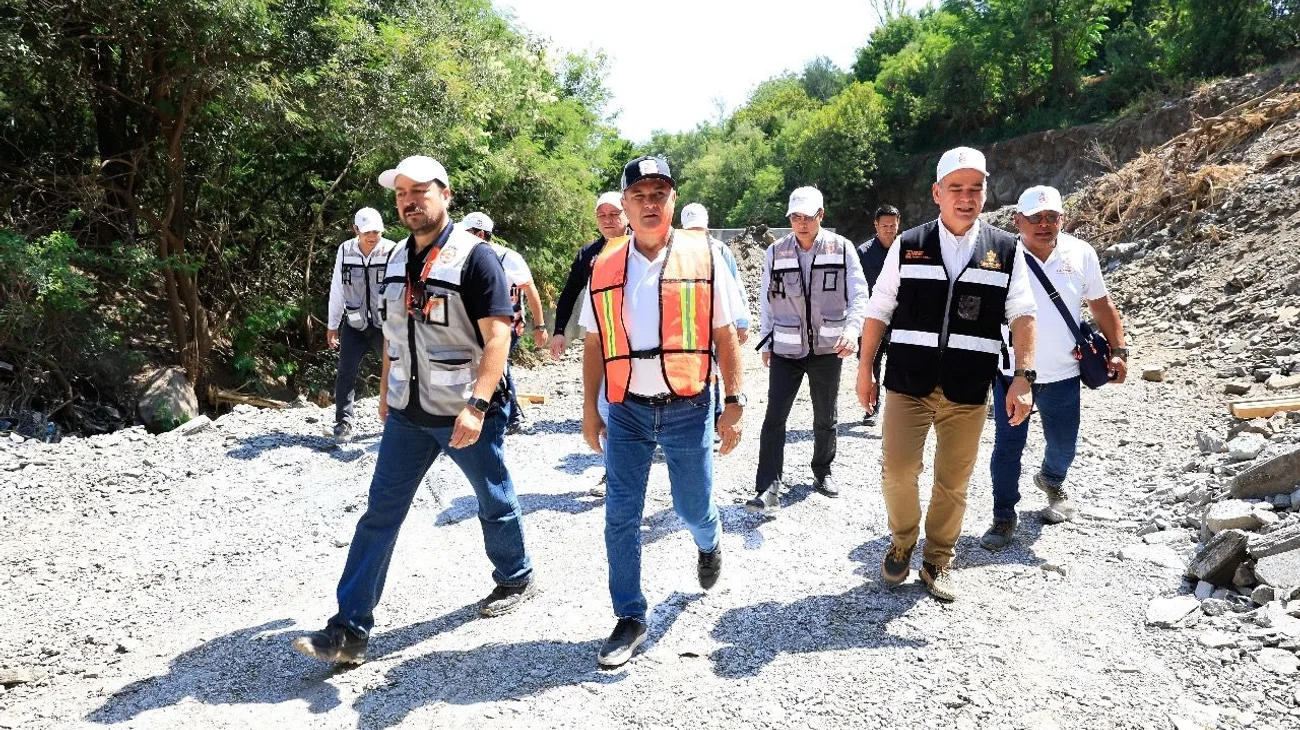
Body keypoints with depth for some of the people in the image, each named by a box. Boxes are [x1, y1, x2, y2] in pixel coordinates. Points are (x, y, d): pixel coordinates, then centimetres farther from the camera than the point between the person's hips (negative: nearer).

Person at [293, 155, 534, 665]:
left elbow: (498, 337, -20)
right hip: (408, 413, 6)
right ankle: (350, 630, 8)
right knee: (379, 513, 3)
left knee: (495, 504, 14)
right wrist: (387, 390, 19)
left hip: (466, 413, -6)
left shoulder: (474, 257, -14)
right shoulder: (398, 258, 8)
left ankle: (515, 579, 39)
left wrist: (476, 405, -28)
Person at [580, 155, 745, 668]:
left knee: (692, 507, 10)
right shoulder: (605, 265, 4)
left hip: (687, 407, -2)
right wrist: (590, 408, 8)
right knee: (621, 516, 2)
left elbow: (724, 335, 0)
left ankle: (709, 542, 47)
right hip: (626, 410, 2)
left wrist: (734, 403, -3)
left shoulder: (703, 257, -2)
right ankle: (630, 619, 18)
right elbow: (594, 344, 9)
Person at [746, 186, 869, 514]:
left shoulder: (842, 249, -5)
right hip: (786, 350, 0)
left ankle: (823, 473, 36)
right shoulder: (775, 252, -1)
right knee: (774, 418, -8)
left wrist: (852, 329, -26)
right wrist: (766, 343, 9)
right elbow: (766, 301, 7)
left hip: (827, 349, 0)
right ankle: (769, 488, -5)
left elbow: (859, 294, -9)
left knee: (825, 418, 15)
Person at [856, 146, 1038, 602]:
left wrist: (1023, 377, -10)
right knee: (897, 471, -2)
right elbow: (878, 310, 6)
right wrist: (865, 370, 5)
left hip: (968, 391, 1)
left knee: (953, 483, 9)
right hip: (907, 381, 0)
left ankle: (939, 561, 28)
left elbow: (1021, 315, 1)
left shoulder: (1006, 251, 4)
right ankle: (901, 544, 25)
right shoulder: (908, 246, 3)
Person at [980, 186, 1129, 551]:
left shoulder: (1081, 254, -2)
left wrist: (1118, 350, 3)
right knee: (1008, 446, -1)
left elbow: (1101, 305, 9)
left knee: (1063, 445, 18)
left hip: (1063, 374, 3)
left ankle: (1052, 480, 51)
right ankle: (1004, 518, 14)